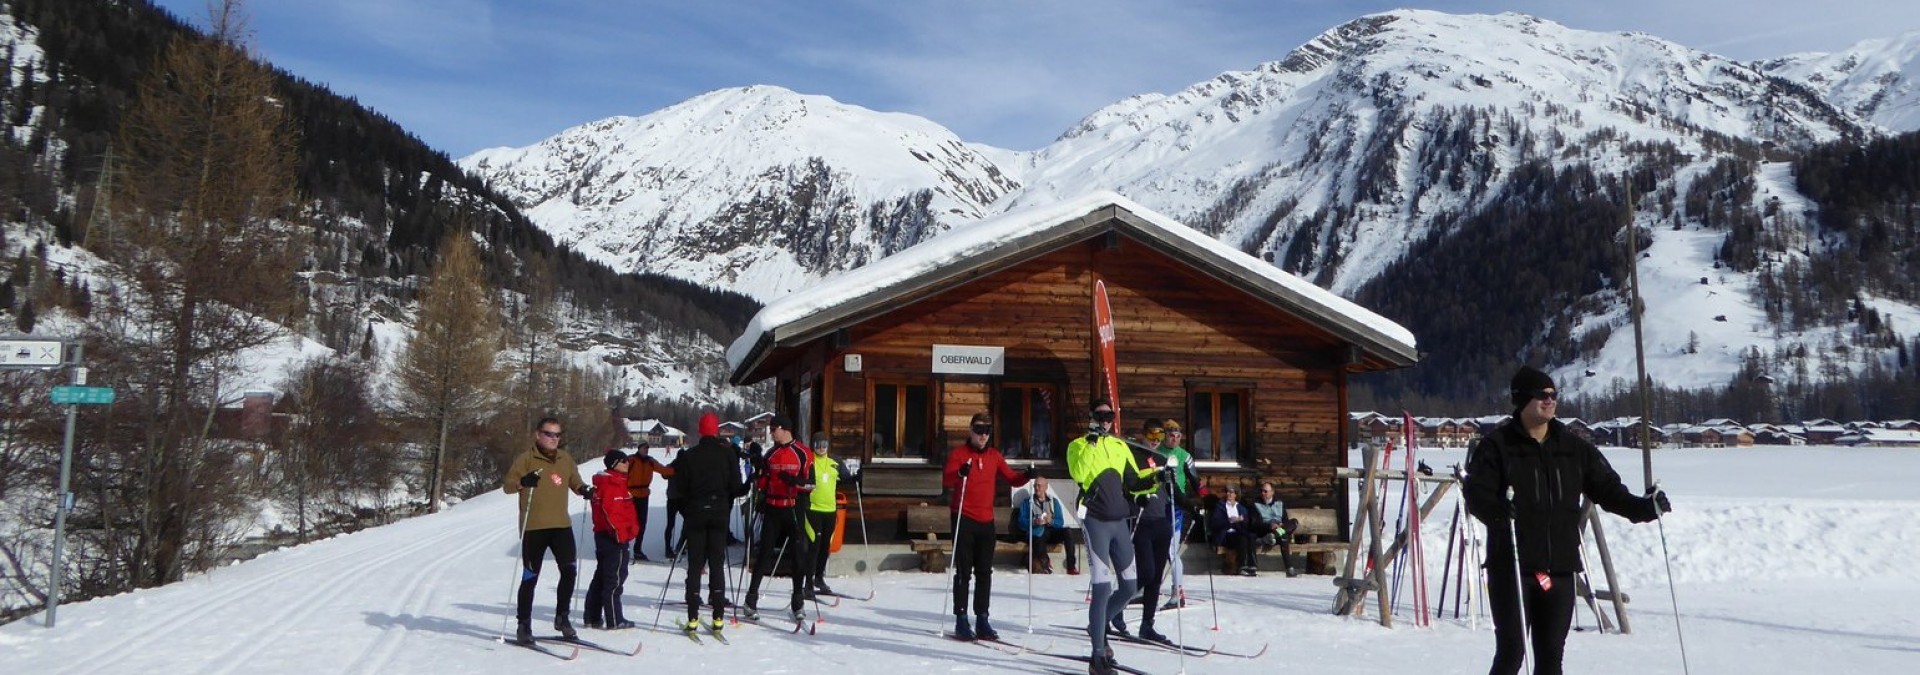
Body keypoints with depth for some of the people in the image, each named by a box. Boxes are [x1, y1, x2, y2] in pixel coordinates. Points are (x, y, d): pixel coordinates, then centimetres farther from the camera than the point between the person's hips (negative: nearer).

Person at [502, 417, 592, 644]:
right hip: (533, 527, -4)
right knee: (530, 577, 1)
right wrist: (523, 482, -29)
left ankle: (562, 617, 13)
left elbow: (574, 481, 24)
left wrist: (583, 489, 1)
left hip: (562, 525, 4)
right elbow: (507, 485, -7)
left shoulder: (566, 459, 13)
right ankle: (524, 625, 13)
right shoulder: (526, 459, -3)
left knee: (569, 569, -5)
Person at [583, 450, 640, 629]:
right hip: (615, 538, -11)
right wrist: (620, 533, -20)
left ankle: (593, 617, 20)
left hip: (602, 534, 11)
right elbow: (609, 511, -24)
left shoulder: (604, 482, 16)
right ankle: (614, 620, -1)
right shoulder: (613, 484, -17)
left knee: (601, 576, 15)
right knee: (615, 577, -5)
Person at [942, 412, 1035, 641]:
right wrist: (960, 473, -36)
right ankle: (961, 620, 3)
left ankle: (982, 619, 15)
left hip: (987, 521, 5)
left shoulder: (994, 455, 11)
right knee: (964, 572, -2)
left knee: (985, 572, 8)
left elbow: (1012, 478, 12)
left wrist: (1027, 476, -8)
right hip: (964, 520, -5)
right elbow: (945, 481, -16)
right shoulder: (959, 453, -3)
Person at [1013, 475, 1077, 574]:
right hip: (1035, 531, -2)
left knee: (1066, 531, -28)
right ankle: (1044, 562, -30)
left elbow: (1061, 522, 7)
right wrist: (1034, 522, -19)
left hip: (1051, 531, 3)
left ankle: (1071, 566, -32)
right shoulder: (1027, 502, 13)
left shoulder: (1054, 501, 19)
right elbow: (1021, 522, 0)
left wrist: (1051, 521, -15)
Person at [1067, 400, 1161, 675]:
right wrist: (1091, 442, -21)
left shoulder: (1120, 446, 17)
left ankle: (1098, 626, 33)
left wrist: (1156, 478, -3)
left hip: (1119, 521, 6)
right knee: (1103, 587, -12)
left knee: (1129, 587, 8)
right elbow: (1078, 475, -19)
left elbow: (1134, 482, 14)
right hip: (1095, 520, -6)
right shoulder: (1079, 445, 1)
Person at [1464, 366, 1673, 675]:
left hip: (1560, 569, 5)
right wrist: (1497, 509, -33)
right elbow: (1475, 493, -12)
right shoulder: (1497, 445, -5)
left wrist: (1644, 506, -3)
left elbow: (1607, 488, 14)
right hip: (1511, 568, -5)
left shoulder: (1574, 448, 12)